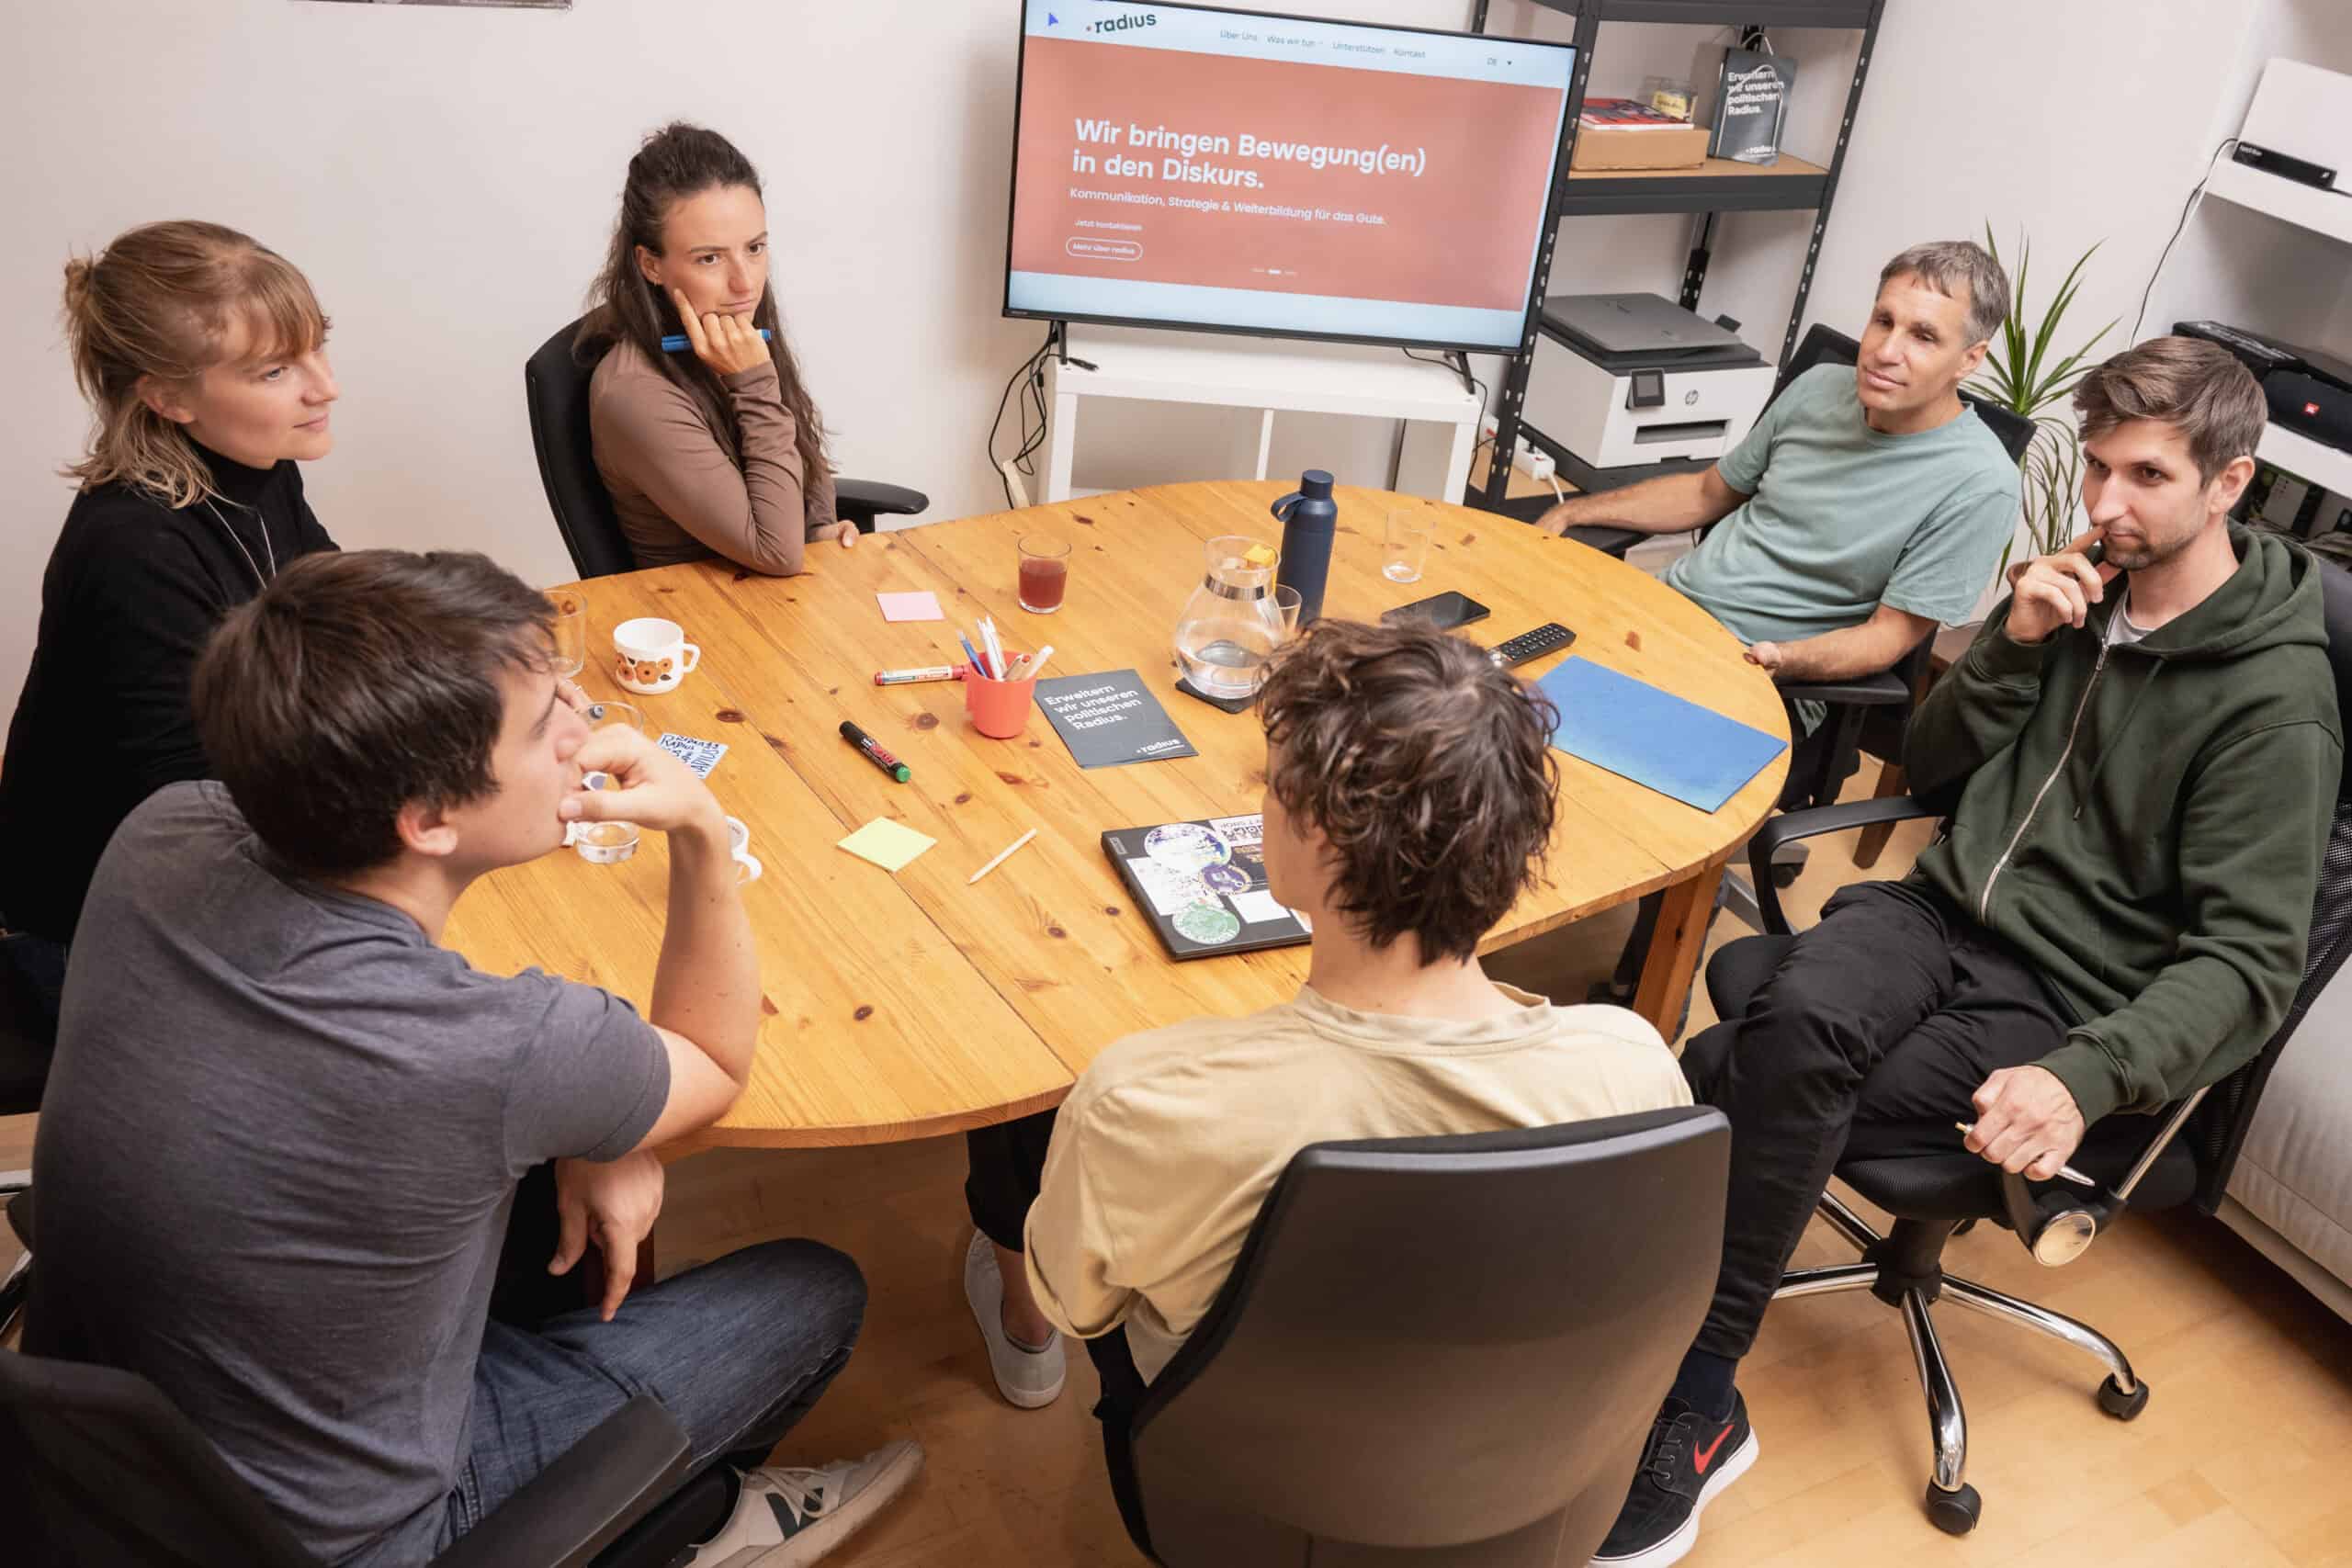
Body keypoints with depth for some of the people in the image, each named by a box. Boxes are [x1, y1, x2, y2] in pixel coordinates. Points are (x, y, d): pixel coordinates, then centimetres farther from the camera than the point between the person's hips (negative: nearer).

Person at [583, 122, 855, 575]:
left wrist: (820, 526, -1)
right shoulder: (634, 394, -21)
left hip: (795, 589, 6)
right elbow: (777, 554, -22)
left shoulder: (747, 331, -1)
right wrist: (754, 383, -22)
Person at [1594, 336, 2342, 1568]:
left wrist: (2086, 1076, -33)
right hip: (1941, 911, 5)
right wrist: (2012, 646, -4)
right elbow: (1928, 769, 15)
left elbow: (2247, 959, -15)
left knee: (1732, 1096, -26)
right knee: (1795, 1030, -30)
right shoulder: (2084, 592, 9)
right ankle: (1693, 1408, -21)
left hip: (2056, 1001, -5)